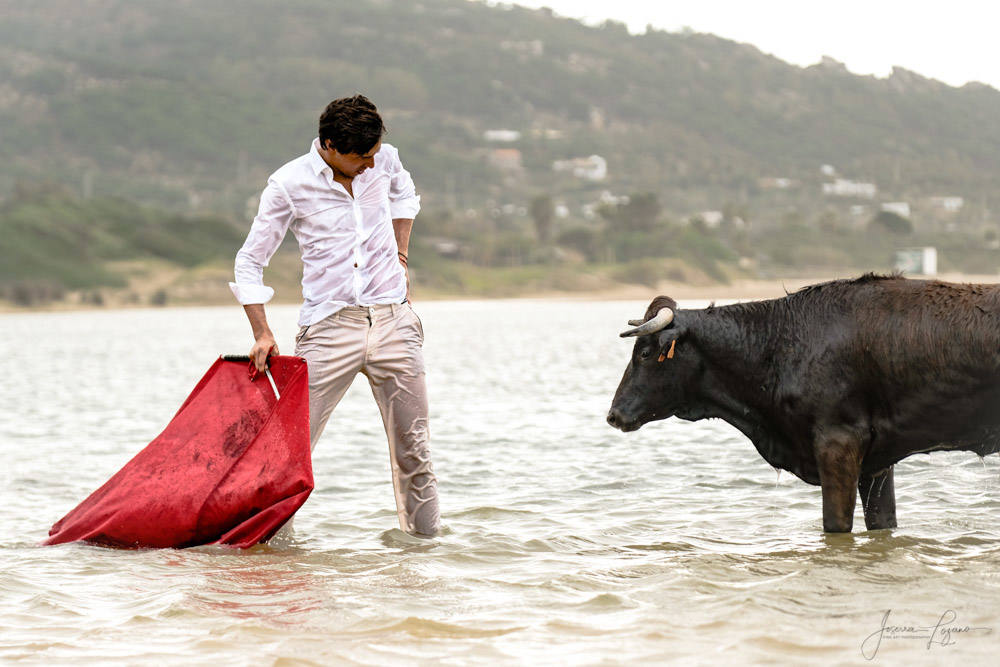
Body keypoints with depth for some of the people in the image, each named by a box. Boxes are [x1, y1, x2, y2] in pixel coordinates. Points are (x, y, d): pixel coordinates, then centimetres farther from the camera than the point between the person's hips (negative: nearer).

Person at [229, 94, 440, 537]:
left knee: (412, 446, 5)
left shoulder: (385, 159, 2)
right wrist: (262, 334, -9)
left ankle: (425, 535, 15)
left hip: (393, 321, 3)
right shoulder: (288, 184, -9)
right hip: (329, 328, -3)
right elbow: (249, 261, -1)